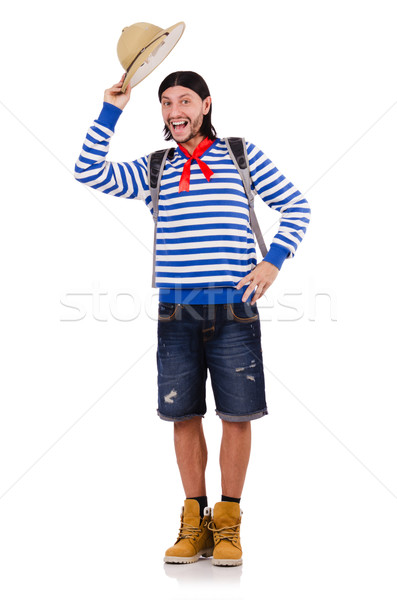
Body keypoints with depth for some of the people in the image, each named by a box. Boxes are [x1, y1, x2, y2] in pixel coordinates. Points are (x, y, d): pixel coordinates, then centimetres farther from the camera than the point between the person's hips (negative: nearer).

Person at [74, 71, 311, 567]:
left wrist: (273, 261, -1)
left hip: (233, 308, -2)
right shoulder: (154, 169, 13)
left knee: (237, 415, 1)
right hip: (176, 312, 2)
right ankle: (194, 520, 18)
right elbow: (89, 172, 3)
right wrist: (111, 112, -1)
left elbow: (296, 205, 12)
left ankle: (227, 522, 16)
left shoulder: (242, 155, 9)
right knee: (184, 416, 5)